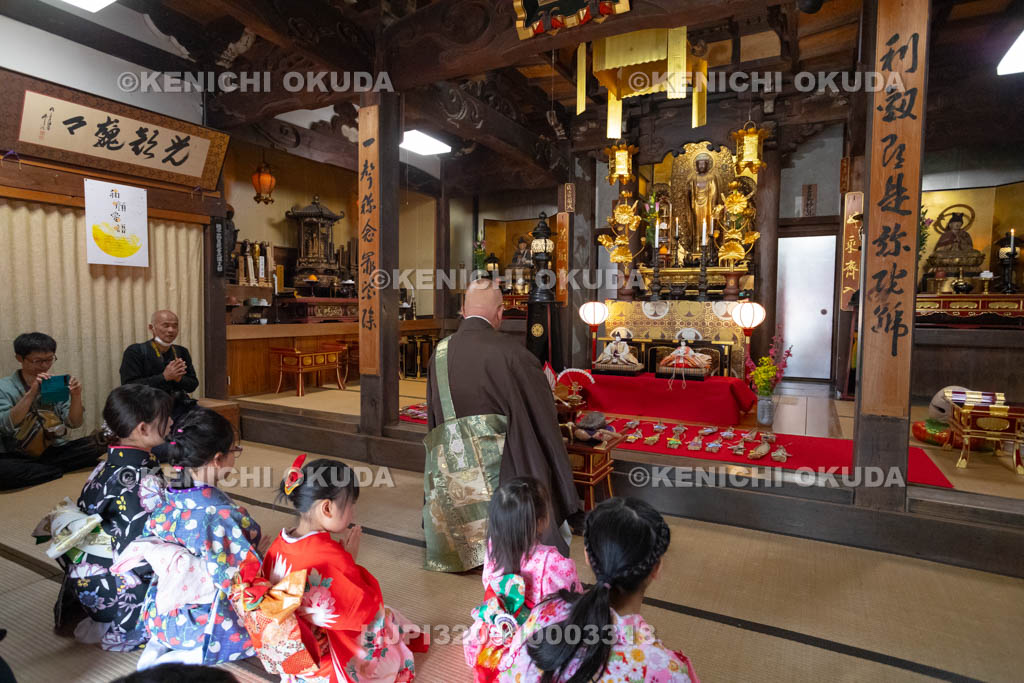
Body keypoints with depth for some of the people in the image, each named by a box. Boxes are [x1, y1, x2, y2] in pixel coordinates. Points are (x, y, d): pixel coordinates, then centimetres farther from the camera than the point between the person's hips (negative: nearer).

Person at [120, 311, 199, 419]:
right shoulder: (135, 352, -2)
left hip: (179, 407, 5)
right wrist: (164, 377, -20)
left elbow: (193, 385, 12)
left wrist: (179, 378, -10)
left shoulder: (182, 352, 12)